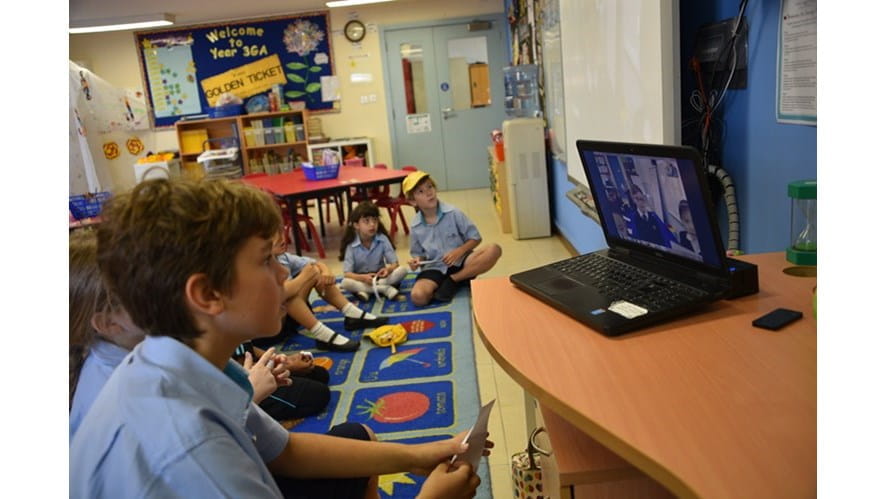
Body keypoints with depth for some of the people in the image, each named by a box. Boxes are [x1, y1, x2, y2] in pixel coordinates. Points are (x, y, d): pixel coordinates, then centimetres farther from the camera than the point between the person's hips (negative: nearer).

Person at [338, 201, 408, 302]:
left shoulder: (383, 239, -11)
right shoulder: (351, 245, -16)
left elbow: (395, 263, -12)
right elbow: (347, 273, -19)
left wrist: (388, 269, -36)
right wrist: (363, 278, -38)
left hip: (380, 277, 2)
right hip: (361, 279, -2)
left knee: (402, 270, -22)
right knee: (345, 283, -33)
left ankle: (365, 290, -24)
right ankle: (385, 289, -27)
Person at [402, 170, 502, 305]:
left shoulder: (453, 213, -6)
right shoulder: (415, 226, -1)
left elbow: (475, 238, -1)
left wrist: (459, 251, -18)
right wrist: (417, 261, -12)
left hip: (459, 261, 0)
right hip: (435, 268, 0)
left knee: (494, 250, -28)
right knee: (417, 296, -32)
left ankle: (453, 280, -14)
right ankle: (460, 281, -6)